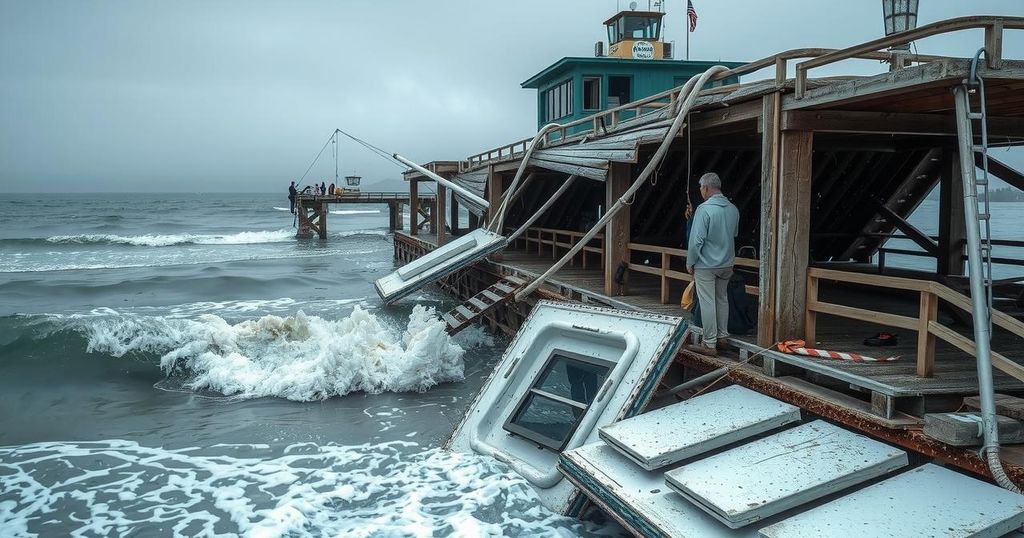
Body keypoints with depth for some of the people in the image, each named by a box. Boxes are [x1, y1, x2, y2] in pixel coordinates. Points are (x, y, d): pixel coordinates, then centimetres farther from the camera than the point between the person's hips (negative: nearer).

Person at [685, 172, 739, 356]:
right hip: (727, 264, 7)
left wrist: (690, 262, -8)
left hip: (706, 265, -7)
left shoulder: (704, 209, -19)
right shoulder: (733, 209, 3)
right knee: (722, 299, 17)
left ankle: (709, 344, 3)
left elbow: (696, 240, -19)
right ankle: (722, 337, 25)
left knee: (707, 303, -1)